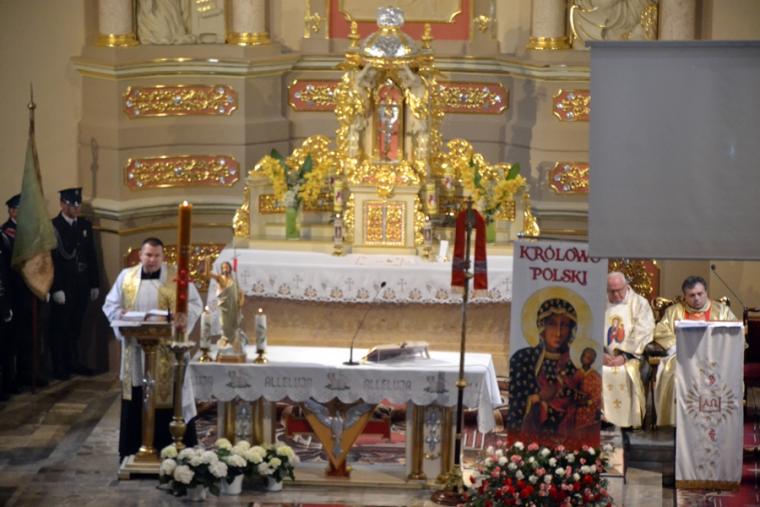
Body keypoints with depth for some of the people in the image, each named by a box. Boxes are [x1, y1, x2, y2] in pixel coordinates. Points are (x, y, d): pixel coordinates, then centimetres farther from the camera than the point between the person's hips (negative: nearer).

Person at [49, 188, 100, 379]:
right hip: (63, 286, -5)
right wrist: (56, 289, -16)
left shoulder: (85, 225, 10)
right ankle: (59, 367, 9)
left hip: (81, 285, 5)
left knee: (75, 327, 11)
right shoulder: (53, 227, -9)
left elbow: (91, 256, 13)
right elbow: (51, 260, -12)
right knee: (60, 328, 3)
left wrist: (94, 284, 9)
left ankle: (74, 362, 21)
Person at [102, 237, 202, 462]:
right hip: (135, 349, 2)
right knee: (135, 401, 4)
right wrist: (122, 319, -11)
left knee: (168, 399, 0)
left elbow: (194, 304, -1)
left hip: (166, 351, -2)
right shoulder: (126, 277, 7)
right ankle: (132, 451, 12)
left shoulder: (177, 277, 1)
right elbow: (111, 305, 10)